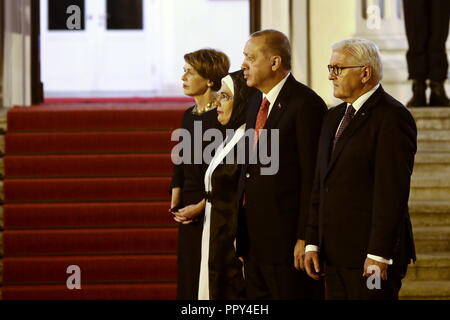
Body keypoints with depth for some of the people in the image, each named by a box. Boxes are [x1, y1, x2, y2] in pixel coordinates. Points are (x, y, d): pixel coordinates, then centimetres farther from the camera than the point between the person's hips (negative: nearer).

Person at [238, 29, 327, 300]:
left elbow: (312, 177, -16)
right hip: (254, 239, 9)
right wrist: (243, 236, 14)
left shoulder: (305, 104, -13)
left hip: (287, 238, -9)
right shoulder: (257, 104, 15)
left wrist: (305, 238, -18)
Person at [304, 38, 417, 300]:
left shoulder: (392, 117, -10)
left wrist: (379, 255, -20)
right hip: (335, 254, 8)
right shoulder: (335, 116, 16)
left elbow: (392, 192, -16)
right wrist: (313, 243, 10)